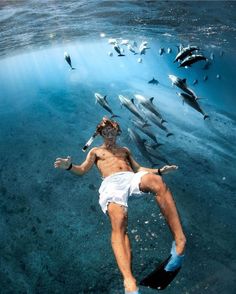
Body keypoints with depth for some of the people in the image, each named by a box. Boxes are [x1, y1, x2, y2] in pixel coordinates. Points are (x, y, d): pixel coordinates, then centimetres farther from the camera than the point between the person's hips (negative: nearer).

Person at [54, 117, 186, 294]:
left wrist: (159, 170, 16)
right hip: (112, 183, -2)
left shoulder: (125, 150, 39)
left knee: (157, 182, -37)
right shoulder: (96, 151, 32)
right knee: (119, 223, -35)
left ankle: (180, 241, -43)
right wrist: (69, 166, -3)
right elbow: (82, 170, 20)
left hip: (132, 178, 3)